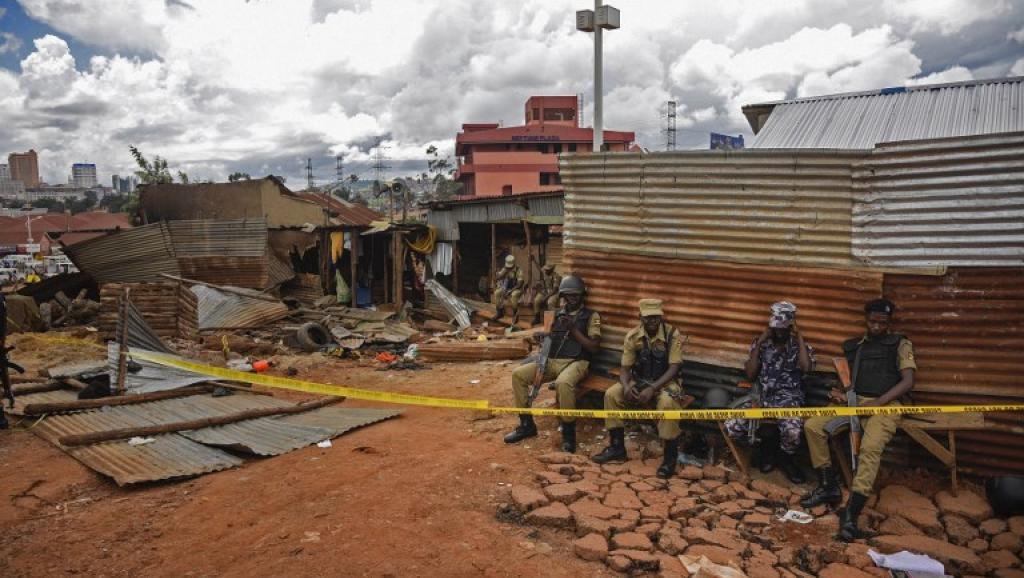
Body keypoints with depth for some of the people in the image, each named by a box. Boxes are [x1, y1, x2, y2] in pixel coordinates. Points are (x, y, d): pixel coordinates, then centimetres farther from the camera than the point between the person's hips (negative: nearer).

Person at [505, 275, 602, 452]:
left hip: (576, 362, -6)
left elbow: (594, 347, -5)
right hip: (552, 360, 6)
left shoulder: (591, 316, 3)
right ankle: (526, 424, -1)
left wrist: (573, 329, -12)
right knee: (518, 374, -13)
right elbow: (549, 338, 22)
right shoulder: (557, 315, 19)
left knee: (563, 383, -40)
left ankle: (569, 432, -21)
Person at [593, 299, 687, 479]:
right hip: (639, 381, 4)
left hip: (665, 382, -4)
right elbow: (625, 368, -3)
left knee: (668, 403, -37)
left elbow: (674, 368, -19)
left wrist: (652, 389, -31)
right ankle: (617, 447, -4)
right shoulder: (632, 336, -5)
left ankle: (670, 456, -20)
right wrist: (626, 386, -26)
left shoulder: (673, 335, -15)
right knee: (611, 394, -17)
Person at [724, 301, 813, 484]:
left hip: (788, 399, -2)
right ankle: (767, 438, 9)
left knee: (793, 431, -34)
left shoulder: (800, 346, 5)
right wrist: (759, 344, -4)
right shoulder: (760, 343, 9)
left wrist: (799, 337, -10)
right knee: (731, 426, -19)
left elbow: (806, 368, -19)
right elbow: (750, 375, 0)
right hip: (761, 397, 2)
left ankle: (787, 459, 2)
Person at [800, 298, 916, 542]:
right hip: (853, 401, 5)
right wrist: (841, 394, -2)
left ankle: (851, 511, -33)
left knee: (871, 447, -32)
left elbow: (907, 382, -2)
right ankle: (829, 487, -4)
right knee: (812, 426, -16)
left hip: (884, 404, -5)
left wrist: (878, 402, -15)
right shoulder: (852, 346, 21)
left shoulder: (900, 344, 8)